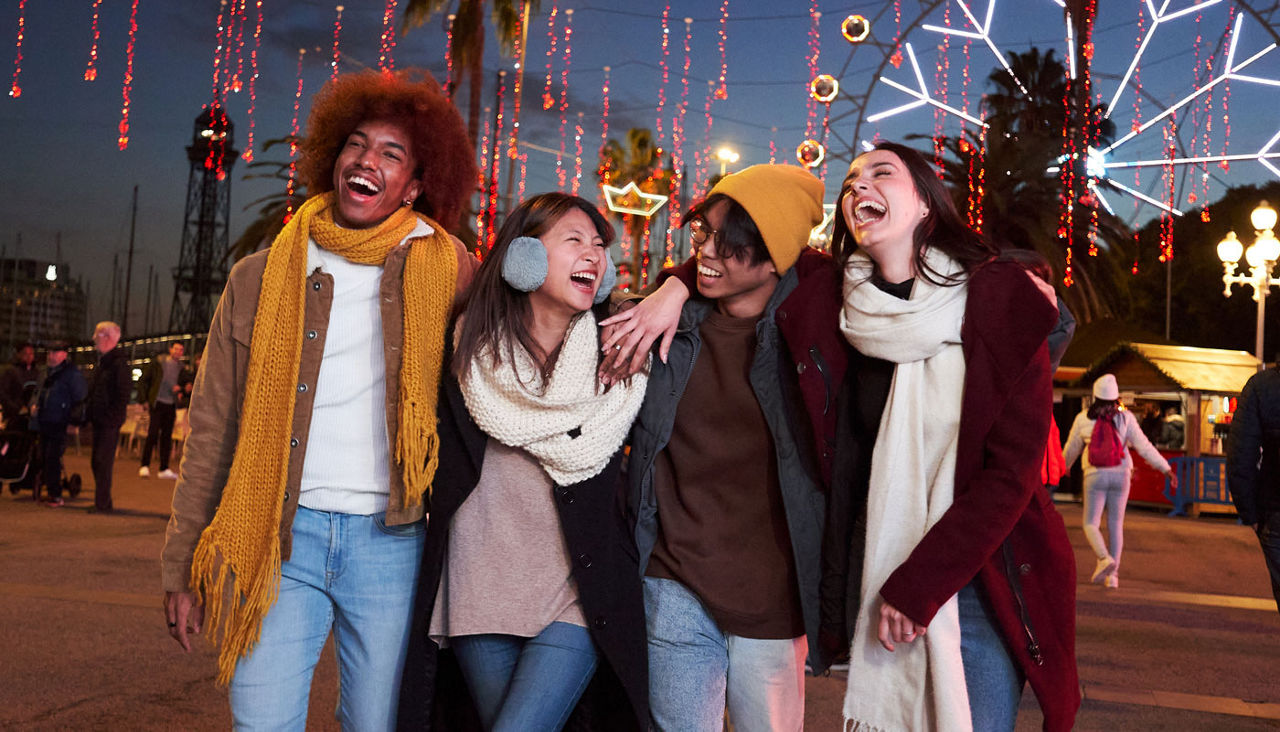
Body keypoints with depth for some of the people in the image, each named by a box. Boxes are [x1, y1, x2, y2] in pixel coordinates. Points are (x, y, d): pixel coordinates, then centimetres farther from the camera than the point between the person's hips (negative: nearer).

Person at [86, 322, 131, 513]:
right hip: (99, 420, 9)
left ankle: (103, 504, -5)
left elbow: (124, 393, -17)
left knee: (103, 462, -9)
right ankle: (103, 502, 20)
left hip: (109, 422, -9)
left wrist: (111, 417, -20)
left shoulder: (119, 362, -12)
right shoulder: (103, 361, 16)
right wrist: (89, 411, 14)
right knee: (97, 462, 12)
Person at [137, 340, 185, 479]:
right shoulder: (158, 362, 0)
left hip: (171, 406, 4)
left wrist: (180, 389, -5)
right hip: (157, 403, -4)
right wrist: (144, 400, -3)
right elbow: (144, 380, 2)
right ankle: (145, 466, -4)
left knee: (167, 437, 6)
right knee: (153, 434, -10)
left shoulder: (181, 368, 9)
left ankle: (164, 469, 10)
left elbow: (183, 384, 20)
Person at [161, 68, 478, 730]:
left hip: (390, 544, 0)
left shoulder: (443, 272, 2)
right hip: (279, 536, 1)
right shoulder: (260, 278, 7)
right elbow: (212, 429, 9)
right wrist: (183, 566, 7)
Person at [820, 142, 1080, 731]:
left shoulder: (999, 298, -10)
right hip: (875, 581, 3)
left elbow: (1012, 470, -13)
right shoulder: (853, 312, 1)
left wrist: (916, 586, -15)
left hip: (979, 583, -3)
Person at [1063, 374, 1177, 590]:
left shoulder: (1083, 418, -2)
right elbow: (1143, 446, -6)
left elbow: (1071, 449, 10)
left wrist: (1063, 467, 30)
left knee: (1090, 524, 5)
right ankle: (1112, 575, 10)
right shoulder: (1125, 417, -2)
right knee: (1115, 525, 11)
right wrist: (1166, 468, -2)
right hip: (1120, 474, 2)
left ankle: (1104, 558, -22)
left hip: (1095, 475, -2)